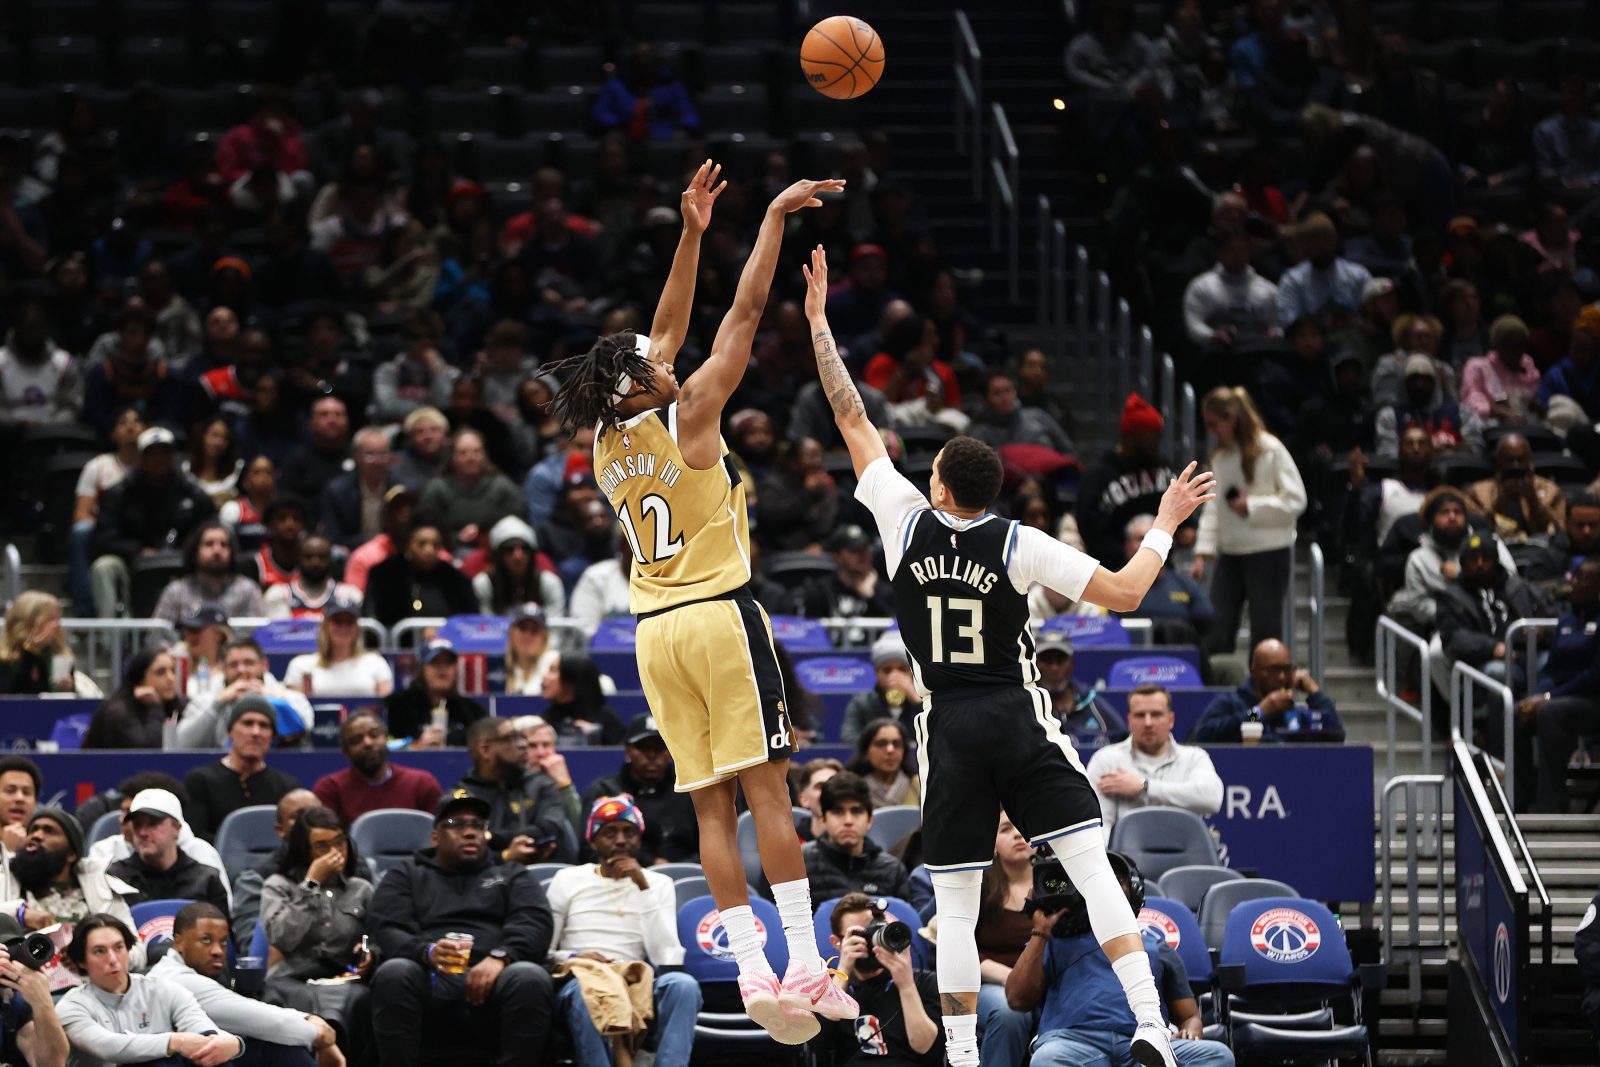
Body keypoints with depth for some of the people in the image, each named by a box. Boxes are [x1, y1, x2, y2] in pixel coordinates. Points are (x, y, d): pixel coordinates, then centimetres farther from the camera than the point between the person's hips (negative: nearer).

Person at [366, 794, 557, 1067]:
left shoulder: (513, 876, 28)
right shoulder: (406, 877, 26)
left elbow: (534, 922, 8)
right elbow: (386, 930, 8)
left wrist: (500, 957, -15)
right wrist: (426, 952, -16)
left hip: (491, 983, 0)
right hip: (430, 982, 0)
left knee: (530, 978, -34)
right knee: (394, 973, -35)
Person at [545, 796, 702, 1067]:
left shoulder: (658, 883, 16)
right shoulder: (568, 880, 14)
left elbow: (666, 958, 0)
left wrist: (643, 887, -5)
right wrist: (572, 959, -13)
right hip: (578, 981, -1)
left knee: (682, 984, -31)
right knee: (586, 989, -38)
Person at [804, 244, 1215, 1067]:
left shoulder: (906, 521, -5)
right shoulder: (1022, 546, -8)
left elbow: (852, 420, 2)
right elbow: (1124, 592, -8)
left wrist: (817, 320, 8)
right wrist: (1164, 526, 7)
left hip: (949, 728, 1)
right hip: (1020, 720, -1)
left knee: (954, 902, 5)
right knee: (1093, 867, -5)